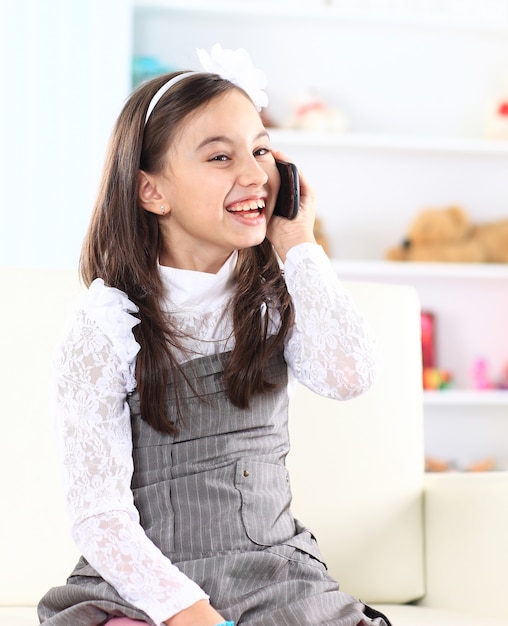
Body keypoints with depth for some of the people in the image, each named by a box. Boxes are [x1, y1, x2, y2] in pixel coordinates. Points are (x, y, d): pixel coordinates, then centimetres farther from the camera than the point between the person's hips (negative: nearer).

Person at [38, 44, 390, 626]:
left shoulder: (273, 300, 7)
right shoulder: (107, 322, -7)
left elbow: (349, 375, -15)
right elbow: (101, 517, -11)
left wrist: (297, 244, -6)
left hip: (278, 579, 3)